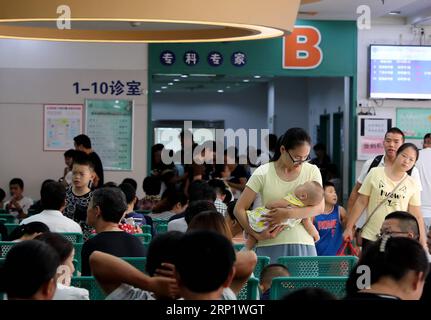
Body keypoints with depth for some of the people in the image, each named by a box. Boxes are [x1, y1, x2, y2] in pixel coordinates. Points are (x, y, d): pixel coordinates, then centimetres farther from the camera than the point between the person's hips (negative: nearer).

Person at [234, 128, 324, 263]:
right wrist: (257, 235, -13)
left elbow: (319, 207, -6)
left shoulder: (312, 171, 6)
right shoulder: (263, 173, 0)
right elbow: (239, 209, 0)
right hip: (270, 245, -1)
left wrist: (287, 214, -18)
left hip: (303, 245, 1)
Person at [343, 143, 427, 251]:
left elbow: (417, 217, 4)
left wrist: (423, 244, 1)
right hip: (371, 237, 0)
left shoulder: (413, 185, 2)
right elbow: (361, 203, 3)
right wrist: (349, 228, 3)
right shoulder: (375, 173, -1)